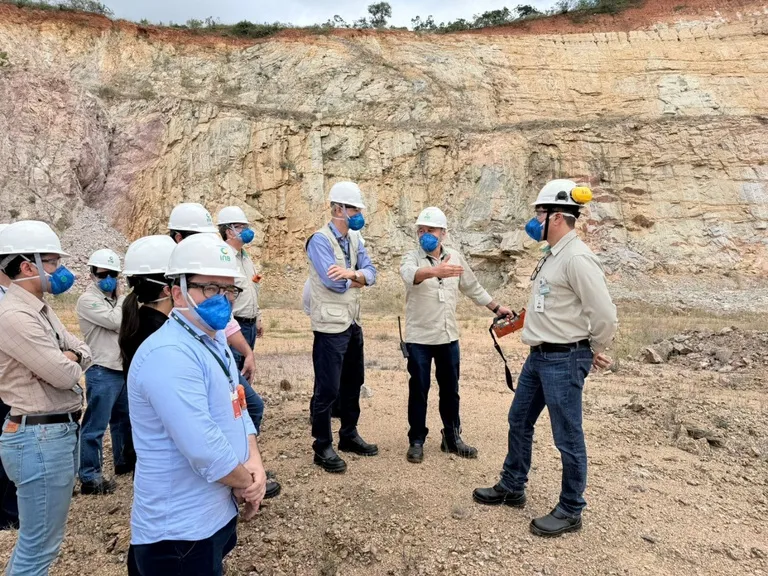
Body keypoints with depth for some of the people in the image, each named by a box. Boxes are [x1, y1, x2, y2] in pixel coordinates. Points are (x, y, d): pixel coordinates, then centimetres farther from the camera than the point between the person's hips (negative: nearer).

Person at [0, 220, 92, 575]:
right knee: (40, 546, 3)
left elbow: (84, 355, 11)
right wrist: (65, 362, 0)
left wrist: (66, 358, -10)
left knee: (36, 539, 24)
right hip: (40, 438, -10)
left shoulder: (41, 310, 11)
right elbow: (66, 376, -23)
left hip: (61, 431, 10)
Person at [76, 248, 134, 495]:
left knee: (124, 419, 20)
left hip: (124, 369, 8)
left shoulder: (114, 299, 14)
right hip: (102, 372, -8)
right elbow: (116, 322, -21)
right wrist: (121, 298, -5)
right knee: (95, 426, -3)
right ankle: (90, 477, 5)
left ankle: (124, 461, 35)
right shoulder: (88, 300, -11)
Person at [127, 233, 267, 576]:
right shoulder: (169, 355, -26)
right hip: (181, 531, -9)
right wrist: (247, 482, -14)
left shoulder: (215, 339, 7)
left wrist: (254, 461, -6)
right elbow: (203, 449, -31)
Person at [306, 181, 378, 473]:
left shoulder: (354, 239, 10)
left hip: (353, 323, 9)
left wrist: (352, 273, -23)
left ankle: (349, 436, 34)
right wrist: (359, 278, -6)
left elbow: (371, 272, -1)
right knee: (327, 389, 1)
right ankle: (323, 447, 15)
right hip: (330, 326, -8)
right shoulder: (320, 240, -15)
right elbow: (335, 284, -24)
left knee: (353, 383, 18)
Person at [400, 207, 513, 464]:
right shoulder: (412, 257, -9)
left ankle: (452, 438, 28)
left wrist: (496, 308, 18)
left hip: (448, 336, 4)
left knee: (450, 390, 13)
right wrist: (435, 271, -54)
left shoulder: (455, 257, 5)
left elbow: (472, 287, 17)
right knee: (419, 390, 5)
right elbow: (410, 274, -34)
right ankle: (416, 441, 20)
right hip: (419, 338, -4)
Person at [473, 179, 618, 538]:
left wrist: (596, 351, -7)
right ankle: (511, 488, 37)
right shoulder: (552, 255, 11)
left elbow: (604, 313, -21)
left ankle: (570, 512, 23)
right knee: (519, 423, 20)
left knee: (567, 438, 5)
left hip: (564, 360, -10)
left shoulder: (577, 258, -20)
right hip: (539, 356, 10)